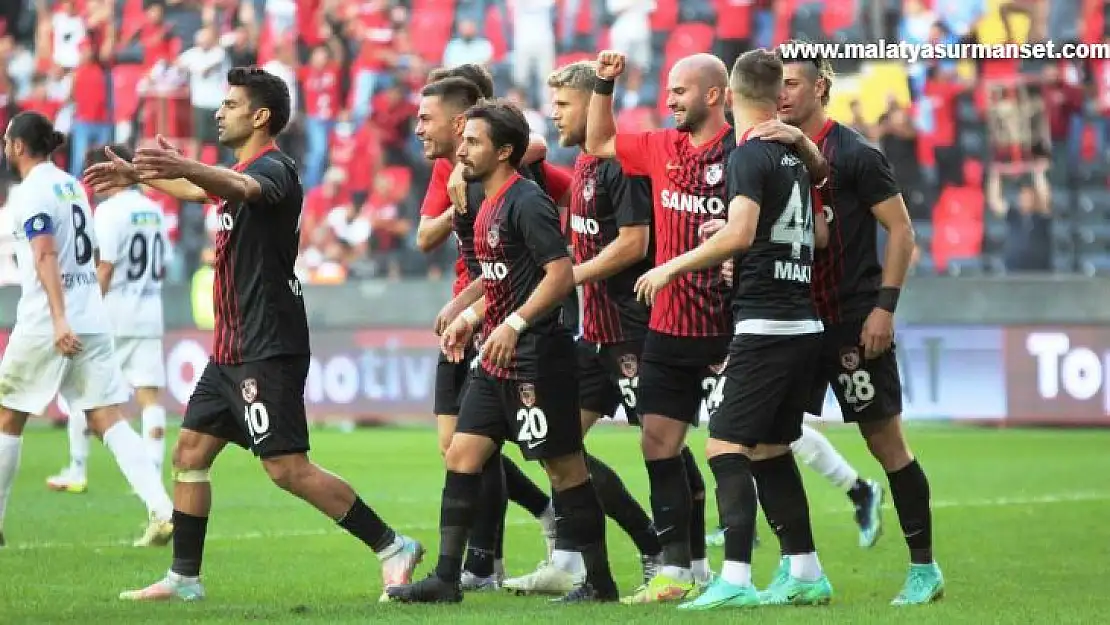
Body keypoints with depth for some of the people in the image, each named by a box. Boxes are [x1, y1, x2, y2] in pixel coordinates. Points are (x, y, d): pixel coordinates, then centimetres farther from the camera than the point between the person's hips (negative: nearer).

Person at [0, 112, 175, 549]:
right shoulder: (71, 184, 16)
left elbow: (46, 255, -20)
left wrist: (59, 320, -29)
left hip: (46, 324, -7)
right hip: (92, 320, 7)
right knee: (108, 420, 0)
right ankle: (163, 510, -16)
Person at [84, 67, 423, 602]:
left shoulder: (273, 168, -14)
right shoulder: (241, 172, 16)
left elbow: (244, 189, -39)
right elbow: (198, 189, 40)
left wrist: (185, 168, -57)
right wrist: (137, 175, 43)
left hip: (267, 349, -10)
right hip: (232, 347, 10)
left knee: (288, 468, -13)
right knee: (190, 453, 10)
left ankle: (392, 547, -8)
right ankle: (183, 578, 17)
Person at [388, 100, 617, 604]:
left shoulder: (526, 203, -15)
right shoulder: (489, 206, 14)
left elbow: (561, 274, -22)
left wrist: (515, 324, -26)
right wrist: (471, 320, 19)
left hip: (535, 359, -10)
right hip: (496, 360, 10)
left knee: (565, 467, -2)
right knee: (462, 455, 5)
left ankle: (599, 582, 6)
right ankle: (446, 579, 7)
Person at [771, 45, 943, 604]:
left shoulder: (855, 154, -8)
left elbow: (901, 230, -8)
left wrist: (885, 306, -15)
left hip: (854, 322, -7)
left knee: (885, 440, -2)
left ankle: (924, 569, 7)